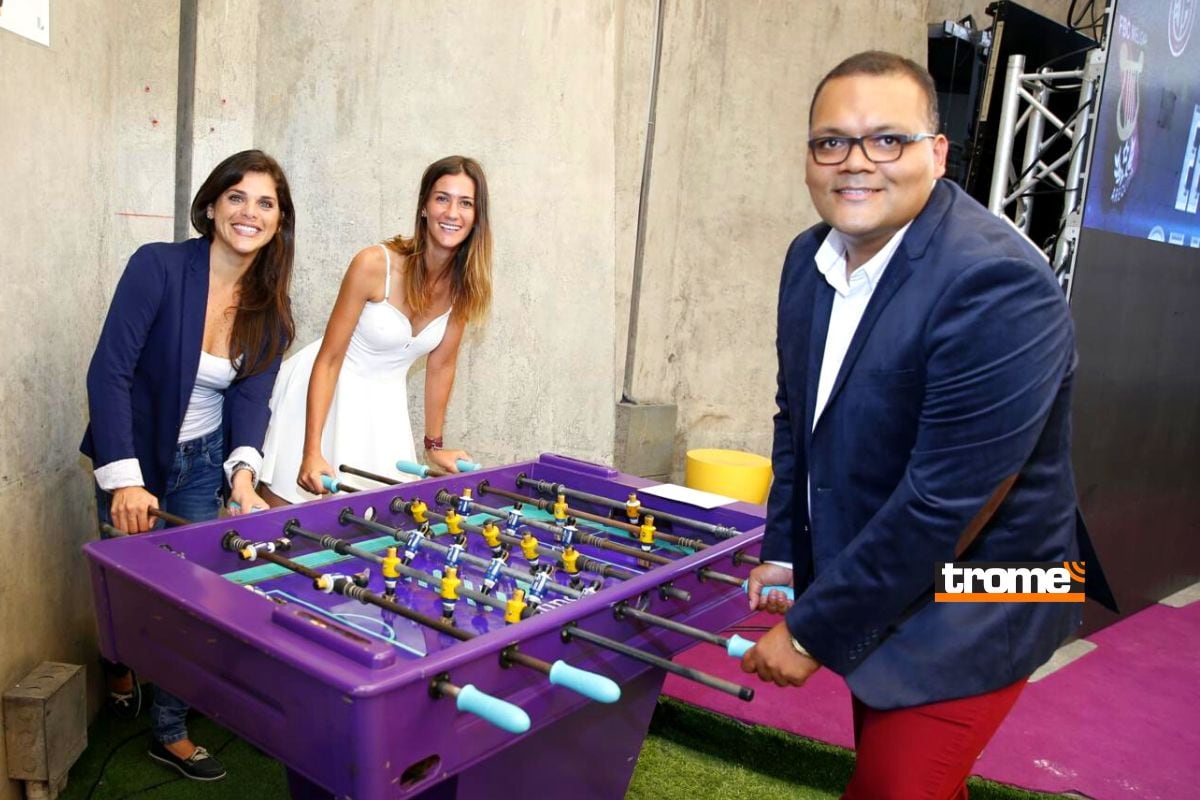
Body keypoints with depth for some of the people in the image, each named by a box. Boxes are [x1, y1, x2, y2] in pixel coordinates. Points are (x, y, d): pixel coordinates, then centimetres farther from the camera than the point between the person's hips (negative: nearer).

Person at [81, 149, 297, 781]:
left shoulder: (270, 311, -8)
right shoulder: (158, 266, -22)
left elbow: (250, 397, -10)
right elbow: (108, 374, -25)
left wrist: (243, 474, -27)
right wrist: (123, 482, -29)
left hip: (203, 465, 4)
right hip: (132, 461, -3)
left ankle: (170, 732, 25)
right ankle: (119, 661, 47)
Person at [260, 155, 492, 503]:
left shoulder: (465, 284, -9)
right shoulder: (374, 264, -23)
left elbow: (441, 364, 3)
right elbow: (329, 360, -19)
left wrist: (434, 445, 9)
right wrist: (312, 453, -26)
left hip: (385, 397, 4)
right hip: (324, 390, -4)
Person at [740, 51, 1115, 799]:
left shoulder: (1000, 286, -27)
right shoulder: (811, 256, -3)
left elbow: (942, 504, -28)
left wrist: (812, 631, -20)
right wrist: (784, 553, 7)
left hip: (965, 618, -7)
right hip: (871, 584, 7)